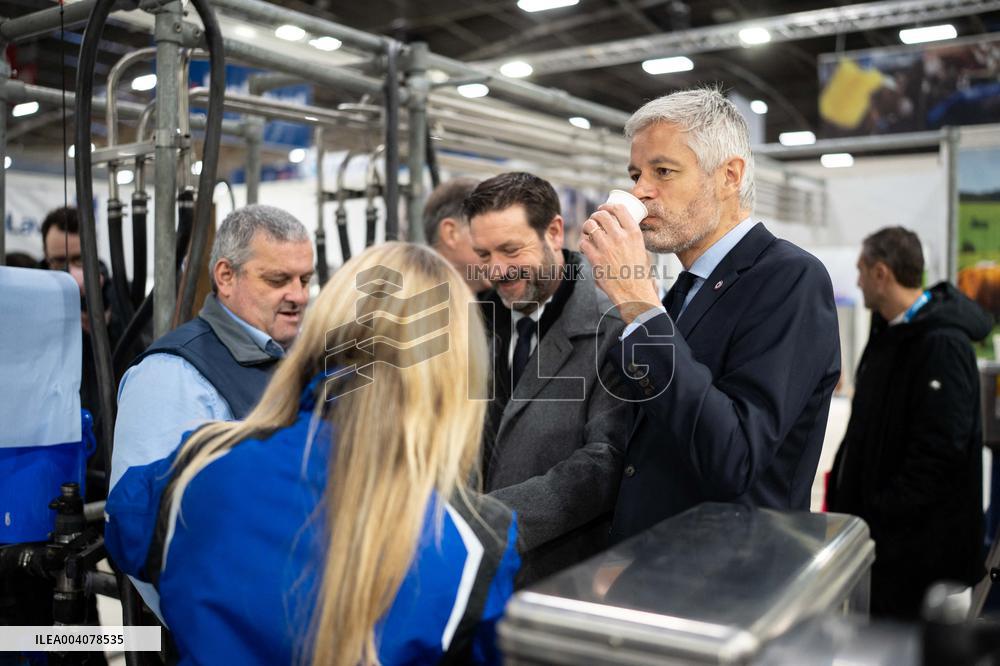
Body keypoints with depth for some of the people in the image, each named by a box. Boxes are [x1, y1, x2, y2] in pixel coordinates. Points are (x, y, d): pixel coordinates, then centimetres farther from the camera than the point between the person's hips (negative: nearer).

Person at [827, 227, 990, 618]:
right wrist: (842, 493, 13)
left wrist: (883, 510, -20)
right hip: (876, 523, 9)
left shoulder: (943, 344, -20)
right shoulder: (890, 332, 11)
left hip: (917, 538, -9)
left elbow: (942, 449, -25)